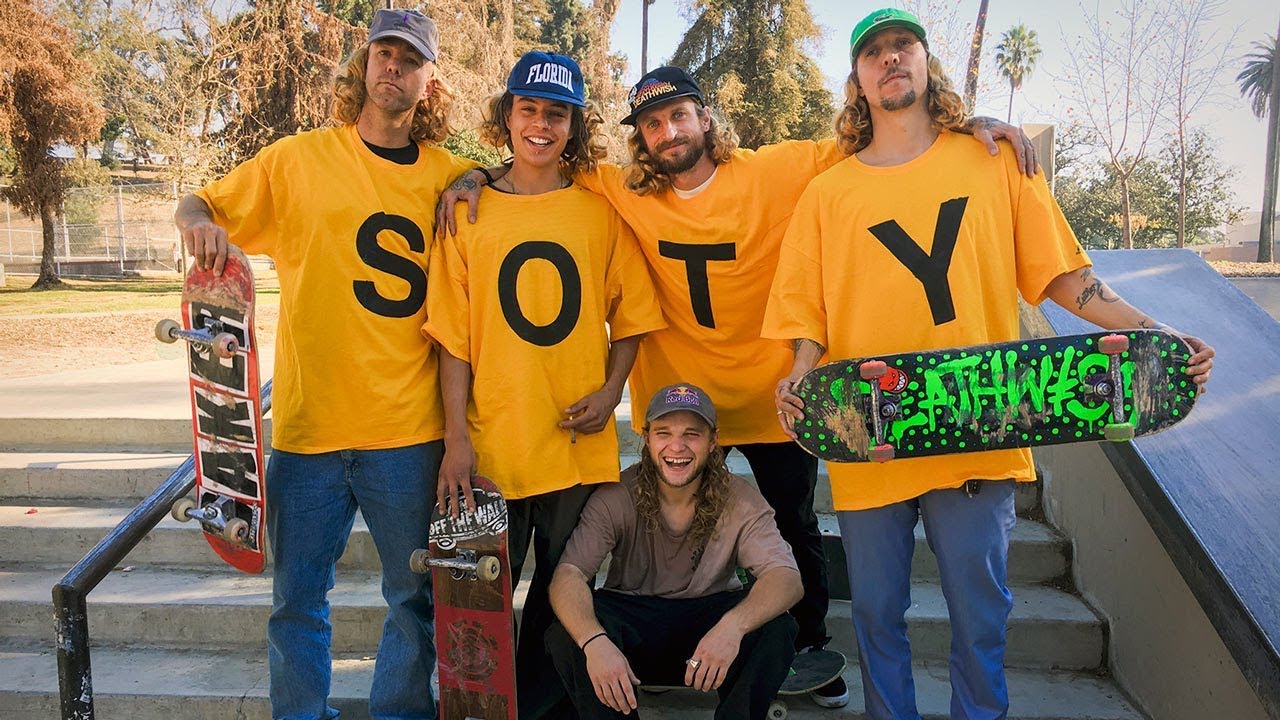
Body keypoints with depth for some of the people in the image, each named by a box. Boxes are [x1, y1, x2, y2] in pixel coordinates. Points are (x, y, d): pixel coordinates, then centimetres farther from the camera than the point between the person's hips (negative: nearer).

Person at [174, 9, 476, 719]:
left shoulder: (450, 177, 5)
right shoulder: (298, 158, 5)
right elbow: (200, 205, 11)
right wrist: (198, 219, -13)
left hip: (409, 427, 1)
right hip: (308, 421, 0)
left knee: (416, 596, 11)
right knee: (297, 596, 11)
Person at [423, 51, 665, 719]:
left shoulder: (601, 212, 4)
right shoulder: (469, 211, 2)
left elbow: (629, 315, 9)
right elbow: (454, 336, 0)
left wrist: (610, 392, -7)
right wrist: (456, 438, -6)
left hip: (580, 442, 1)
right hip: (493, 440, -1)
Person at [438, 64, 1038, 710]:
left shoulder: (775, 171, -12)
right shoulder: (625, 193, -6)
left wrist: (970, 124, -18)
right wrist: (479, 174, -13)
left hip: (773, 393, -1)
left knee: (795, 526, 16)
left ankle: (810, 647, 39)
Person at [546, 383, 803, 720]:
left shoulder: (739, 500, -12)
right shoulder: (616, 497, -14)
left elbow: (787, 578, -23)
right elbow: (567, 575, -23)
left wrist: (734, 625, -44)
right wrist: (594, 641, -45)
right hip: (631, 616, 0)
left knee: (777, 630, -28)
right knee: (567, 632, -30)